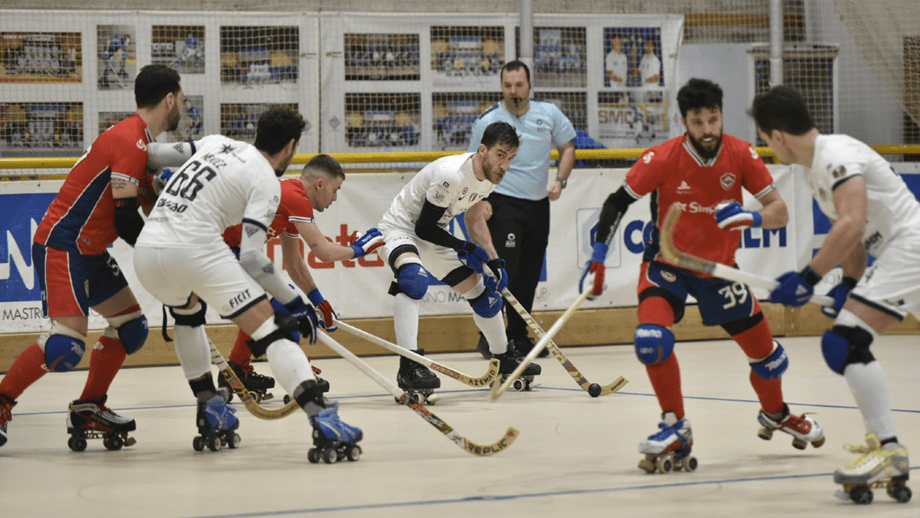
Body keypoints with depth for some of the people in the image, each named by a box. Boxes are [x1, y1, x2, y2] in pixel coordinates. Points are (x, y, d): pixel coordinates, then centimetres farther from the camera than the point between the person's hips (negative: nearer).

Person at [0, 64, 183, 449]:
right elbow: (125, 218, -21)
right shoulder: (130, 141, -19)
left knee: (131, 325, 10)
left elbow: (149, 206, 21)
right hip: (61, 245, -11)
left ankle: (88, 410, 15)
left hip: (90, 250, 11)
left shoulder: (142, 142, 14)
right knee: (67, 343, -19)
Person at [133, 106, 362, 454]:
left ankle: (210, 412, 36)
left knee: (188, 311, 37)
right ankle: (322, 418, -17)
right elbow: (251, 258, -4)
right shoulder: (266, 181, 4)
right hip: (195, 251, -7)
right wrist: (294, 302, 3)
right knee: (269, 328, -4)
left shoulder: (216, 143, 23)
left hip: (146, 251, 7)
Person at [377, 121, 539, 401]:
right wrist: (466, 249, -18)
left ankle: (505, 358, 37)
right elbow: (424, 228, -26)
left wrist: (492, 261, 4)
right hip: (400, 229, -9)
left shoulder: (489, 177, -4)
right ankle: (408, 366, -43)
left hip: (433, 238, 9)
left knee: (482, 291, 14)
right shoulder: (451, 175, -32)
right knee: (412, 279, -39)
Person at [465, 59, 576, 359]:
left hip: (538, 203, 5)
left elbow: (568, 146, 15)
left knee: (530, 275, 8)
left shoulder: (548, 114, 2)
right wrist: (480, 201, -12)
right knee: (505, 269, -15)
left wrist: (560, 181, 2)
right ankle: (489, 337, -8)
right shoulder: (487, 121, -7)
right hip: (503, 202, -5)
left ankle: (518, 337, 18)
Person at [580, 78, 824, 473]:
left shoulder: (741, 155, -14)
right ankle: (676, 428, -8)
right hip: (667, 265, -2)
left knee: (766, 355, 8)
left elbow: (780, 212, -12)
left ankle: (775, 414, 42)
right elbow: (617, 203, -12)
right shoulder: (662, 159, -21)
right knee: (652, 339, -29)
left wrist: (750, 217, -35)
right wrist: (597, 261, -20)